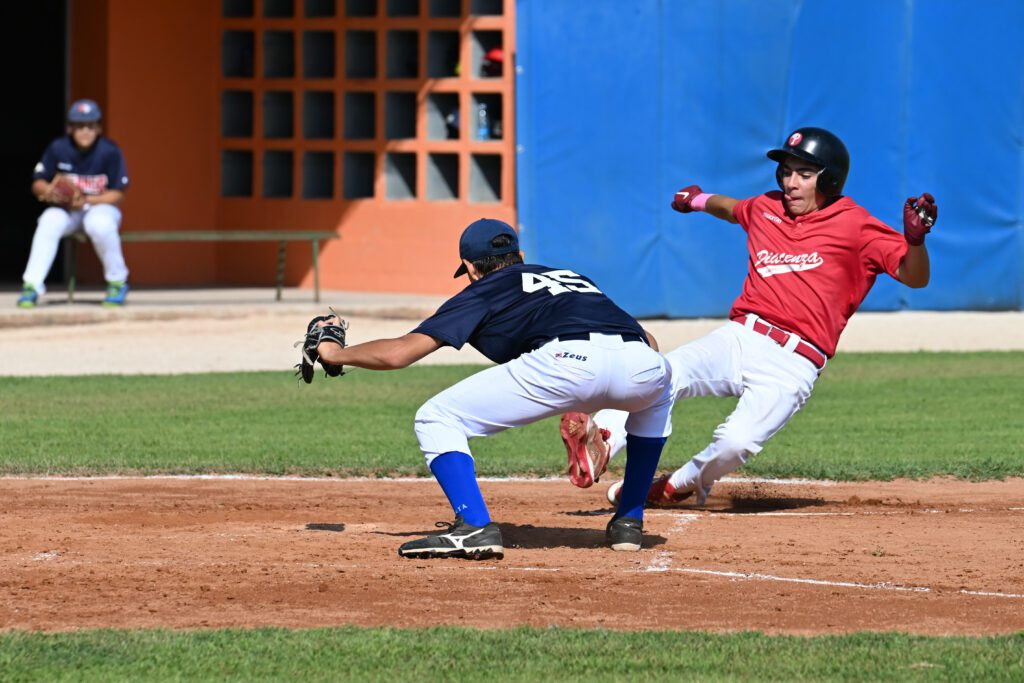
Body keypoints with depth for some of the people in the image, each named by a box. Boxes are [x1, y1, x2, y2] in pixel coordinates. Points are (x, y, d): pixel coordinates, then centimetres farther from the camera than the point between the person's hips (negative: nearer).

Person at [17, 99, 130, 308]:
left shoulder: (110, 151, -13)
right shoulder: (58, 148, -8)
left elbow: (117, 194, -10)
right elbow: (37, 184, -1)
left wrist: (86, 200, -24)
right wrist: (48, 190, -26)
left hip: (101, 206, -2)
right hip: (65, 210, 2)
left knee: (100, 224, -38)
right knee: (49, 222, -32)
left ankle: (117, 283, -16)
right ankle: (31, 286, -32)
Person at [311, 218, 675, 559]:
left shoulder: (482, 293, 25)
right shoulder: (573, 277, 40)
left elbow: (397, 353, 19)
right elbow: (647, 341, 34)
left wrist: (336, 353, 36)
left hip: (568, 360, -5)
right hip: (642, 365, 5)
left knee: (436, 419, 10)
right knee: (657, 397, 42)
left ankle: (475, 526, -9)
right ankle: (629, 521, 31)